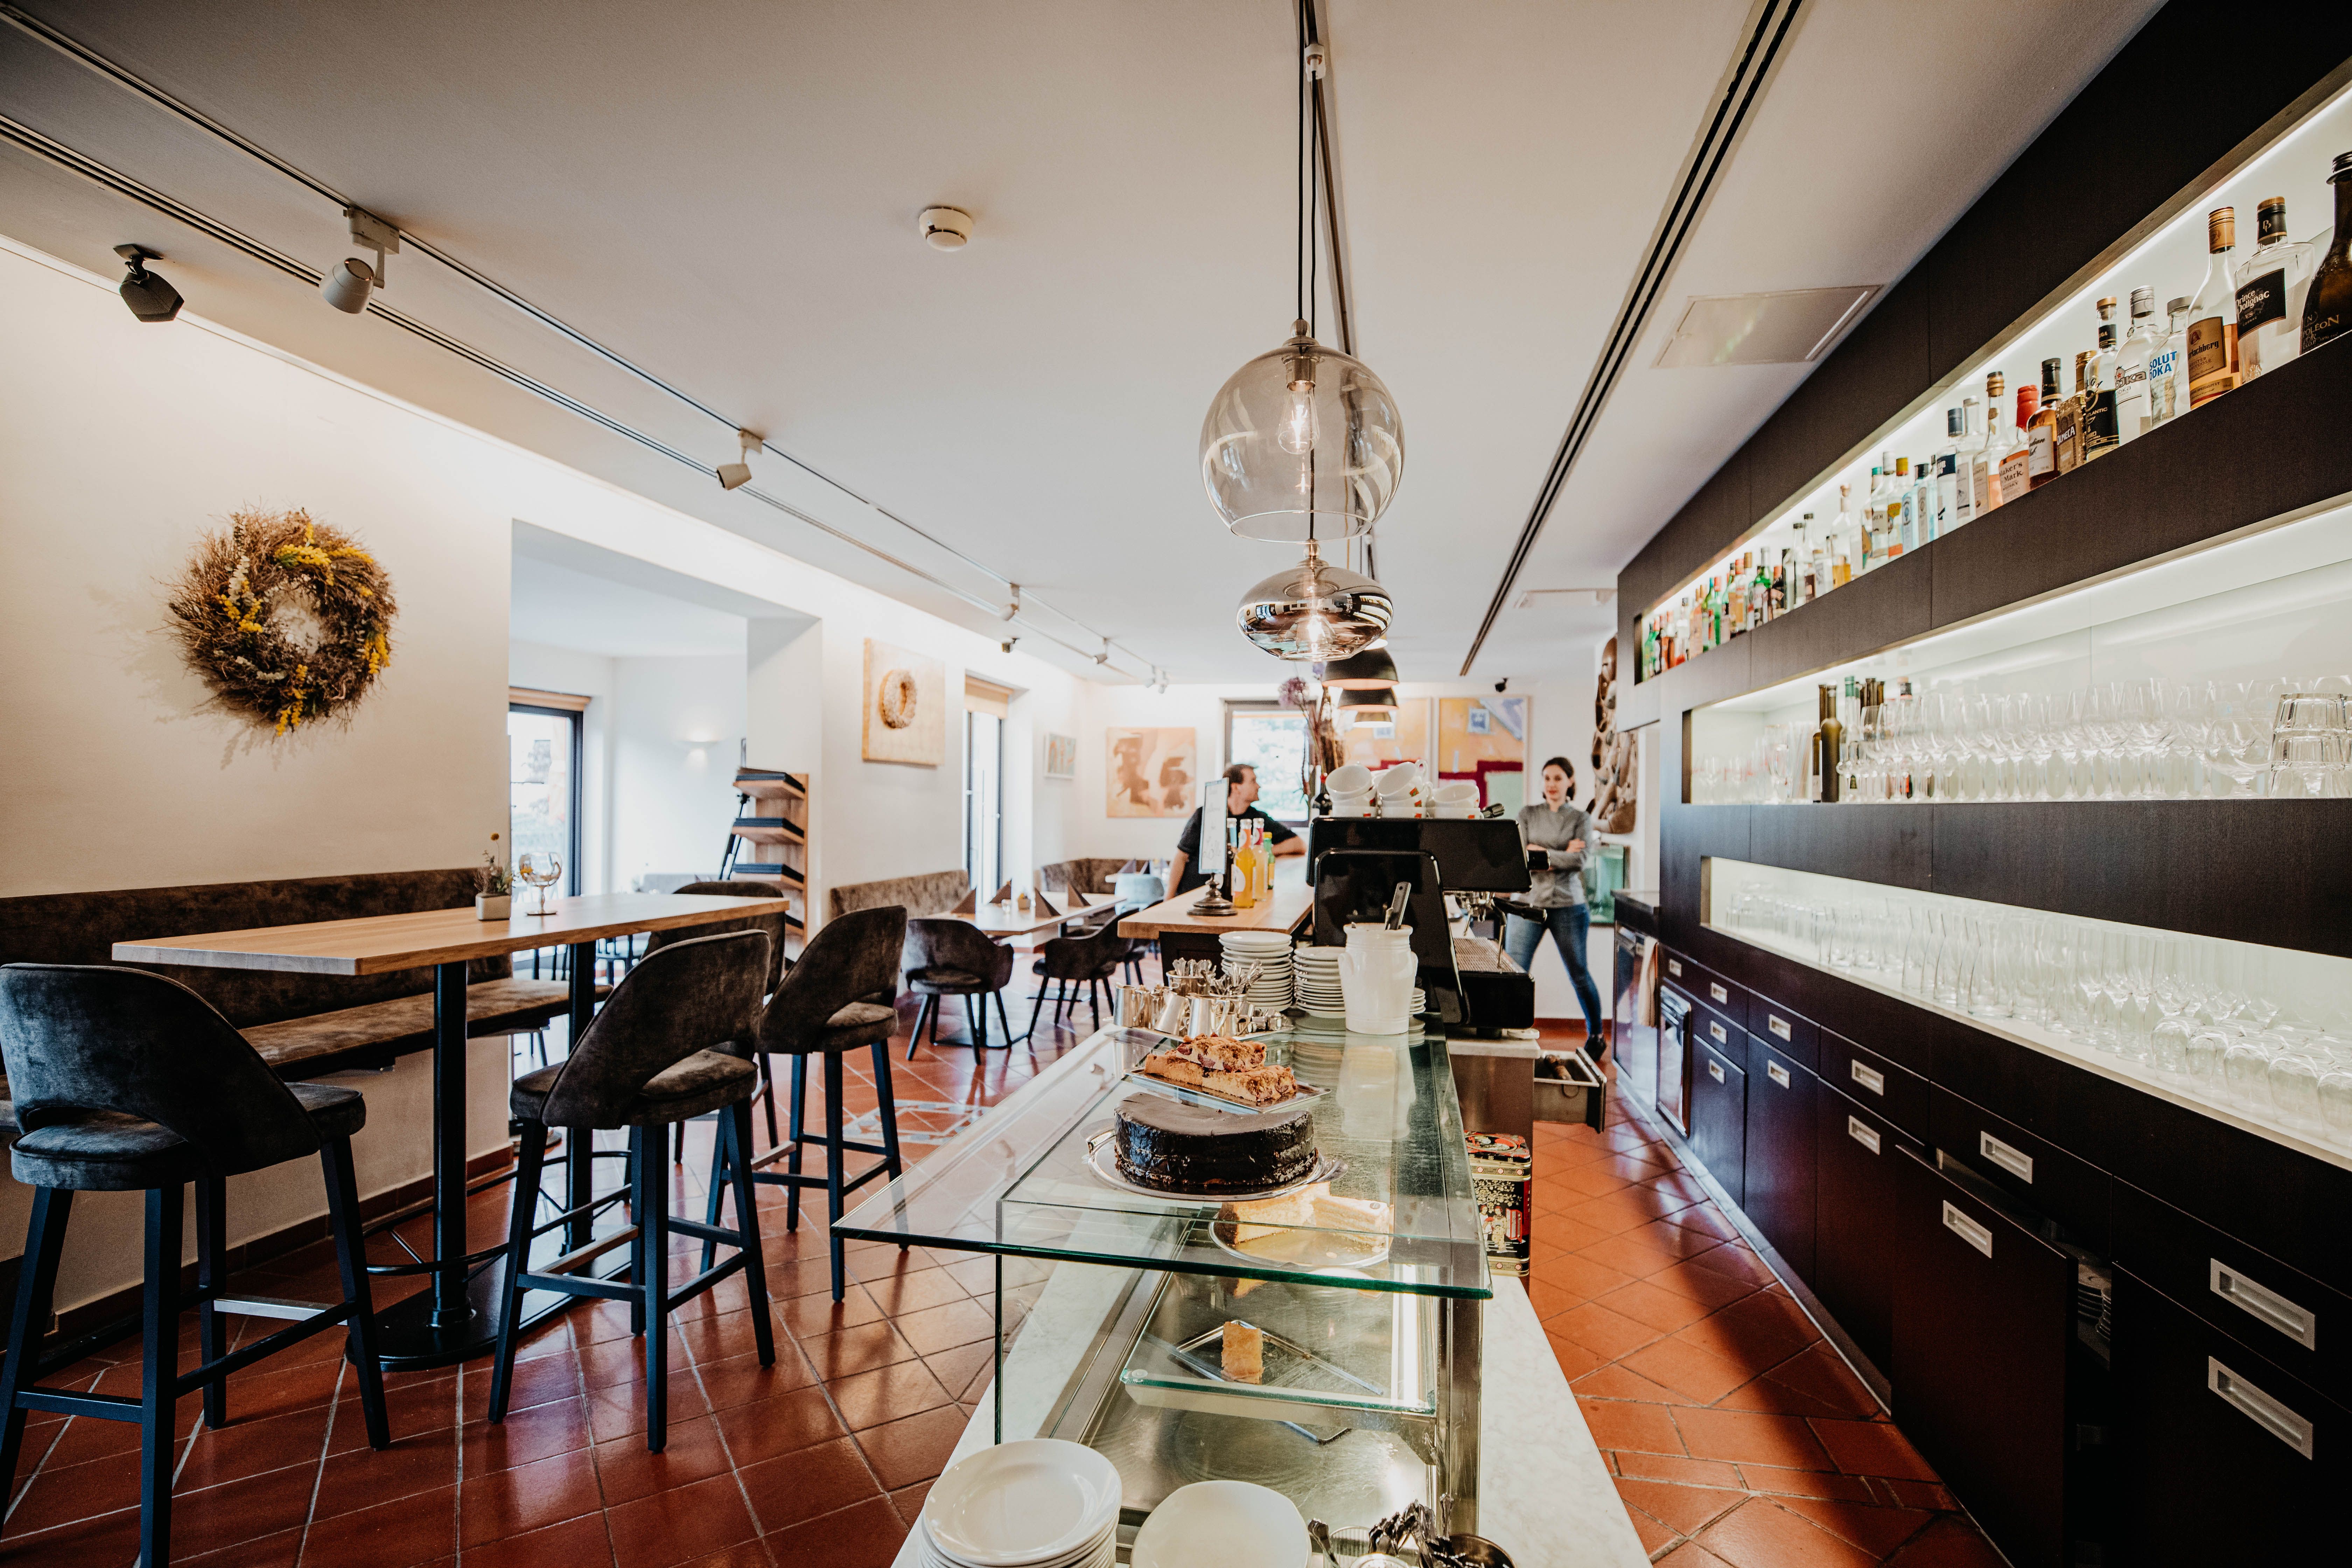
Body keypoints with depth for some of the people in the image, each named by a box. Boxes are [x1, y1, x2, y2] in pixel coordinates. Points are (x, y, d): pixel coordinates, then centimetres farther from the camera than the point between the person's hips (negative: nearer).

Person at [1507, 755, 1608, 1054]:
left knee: (1579, 974, 10)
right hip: (1528, 901, 1)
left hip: (1567, 904, 0)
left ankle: (1597, 1035, 30)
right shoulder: (1528, 814, 8)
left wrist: (1539, 853, -12)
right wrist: (1562, 855, -9)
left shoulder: (1581, 819, 6)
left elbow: (1580, 860, -10)